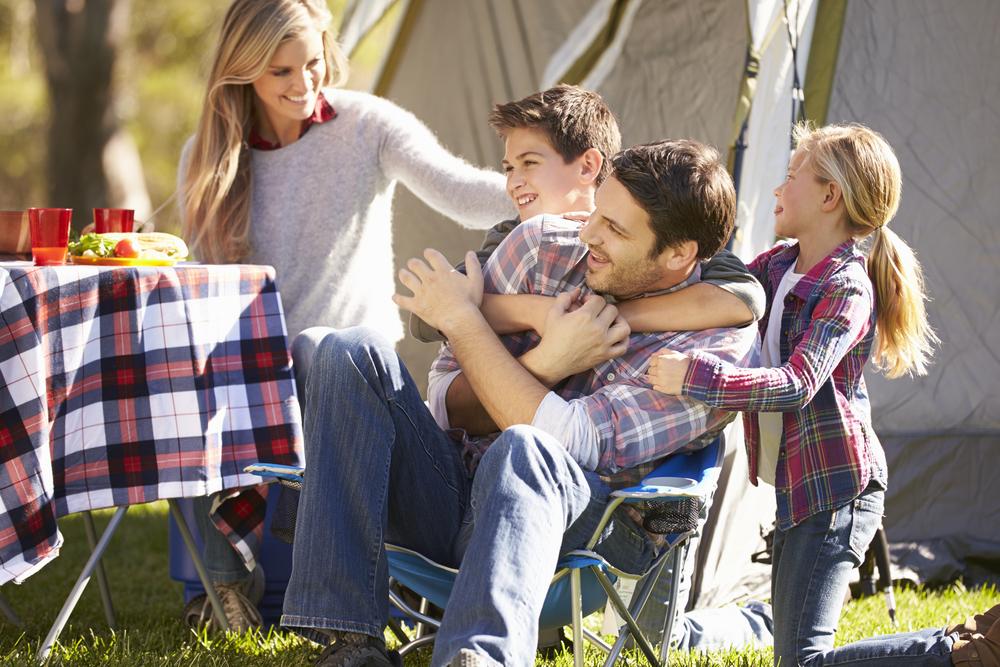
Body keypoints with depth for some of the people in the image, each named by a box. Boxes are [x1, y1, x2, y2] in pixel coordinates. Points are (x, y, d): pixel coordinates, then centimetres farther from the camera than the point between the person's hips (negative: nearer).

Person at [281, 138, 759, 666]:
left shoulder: (720, 345, -11)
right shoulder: (543, 245, 3)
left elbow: (568, 441, -20)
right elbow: (447, 403, 3)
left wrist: (463, 320, -11)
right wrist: (547, 360, -16)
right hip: (448, 498, 5)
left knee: (521, 447, -37)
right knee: (352, 353, -18)